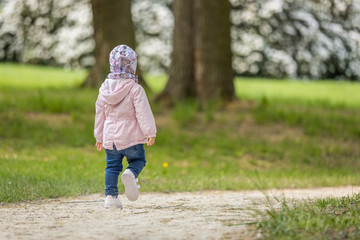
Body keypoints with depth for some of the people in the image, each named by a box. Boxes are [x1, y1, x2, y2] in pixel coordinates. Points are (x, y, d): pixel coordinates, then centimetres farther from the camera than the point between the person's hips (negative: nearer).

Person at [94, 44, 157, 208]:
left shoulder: (104, 89, 5)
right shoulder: (135, 89, -12)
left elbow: (100, 113, 13)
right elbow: (143, 112, -14)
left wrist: (99, 136, 22)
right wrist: (150, 132, -7)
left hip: (110, 136, 4)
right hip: (131, 136, -4)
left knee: (112, 166, 12)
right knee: (138, 160, 12)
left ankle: (110, 195, 3)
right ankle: (131, 174, -21)